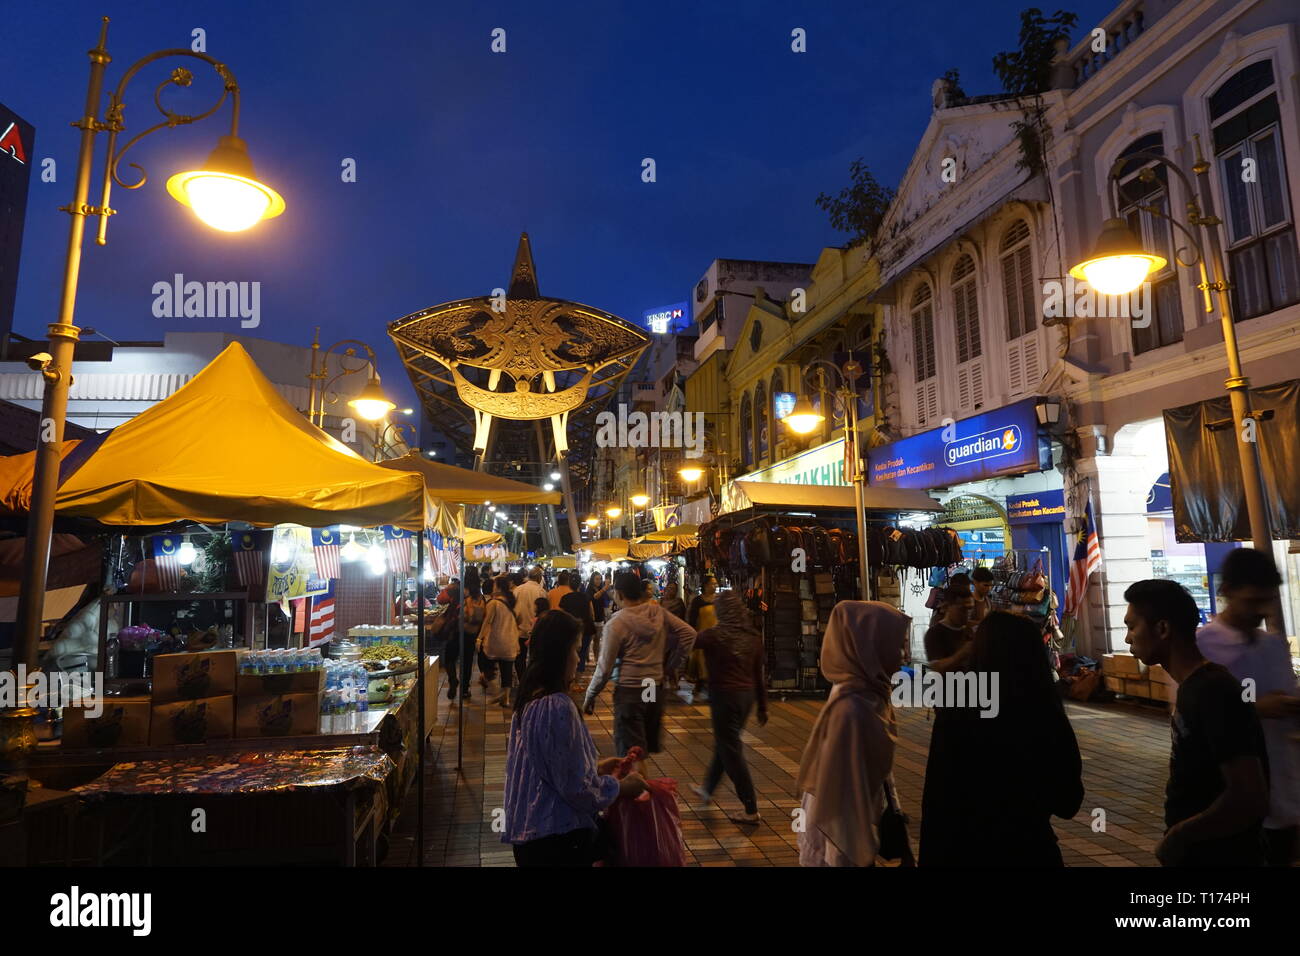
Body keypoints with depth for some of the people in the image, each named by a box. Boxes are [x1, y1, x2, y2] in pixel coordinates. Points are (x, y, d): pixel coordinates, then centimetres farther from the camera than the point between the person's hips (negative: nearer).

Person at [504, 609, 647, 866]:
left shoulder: (531, 699, 4)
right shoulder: (558, 707, -25)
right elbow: (578, 789, -22)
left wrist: (594, 767, 15)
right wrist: (623, 786, -7)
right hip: (556, 838, -9)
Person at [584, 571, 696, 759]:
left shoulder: (616, 624, -13)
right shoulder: (659, 613, 0)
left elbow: (605, 667, -10)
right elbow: (689, 633, 1)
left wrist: (590, 695, 3)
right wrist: (674, 662, 8)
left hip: (629, 691, -5)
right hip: (656, 687, 5)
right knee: (651, 746, 20)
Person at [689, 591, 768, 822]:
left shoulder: (716, 635, -17)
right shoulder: (753, 637, 1)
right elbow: (759, 675, 6)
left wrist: (666, 613, 4)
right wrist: (762, 706, 15)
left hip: (725, 696, -7)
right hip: (747, 696, 7)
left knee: (731, 750, 3)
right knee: (724, 743, 23)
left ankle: (751, 809, 7)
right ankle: (708, 789, 42)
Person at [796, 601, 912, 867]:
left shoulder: (869, 694, -2)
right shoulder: (852, 708, -30)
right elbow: (845, 785, -26)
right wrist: (859, 854, -19)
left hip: (867, 819, 8)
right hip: (847, 836, -8)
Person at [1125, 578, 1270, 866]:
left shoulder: (1212, 692, -24)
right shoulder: (1196, 686, 5)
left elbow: (1250, 798, -27)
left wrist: (1178, 836, -17)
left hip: (1218, 854, -8)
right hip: (1198, 851, 8)